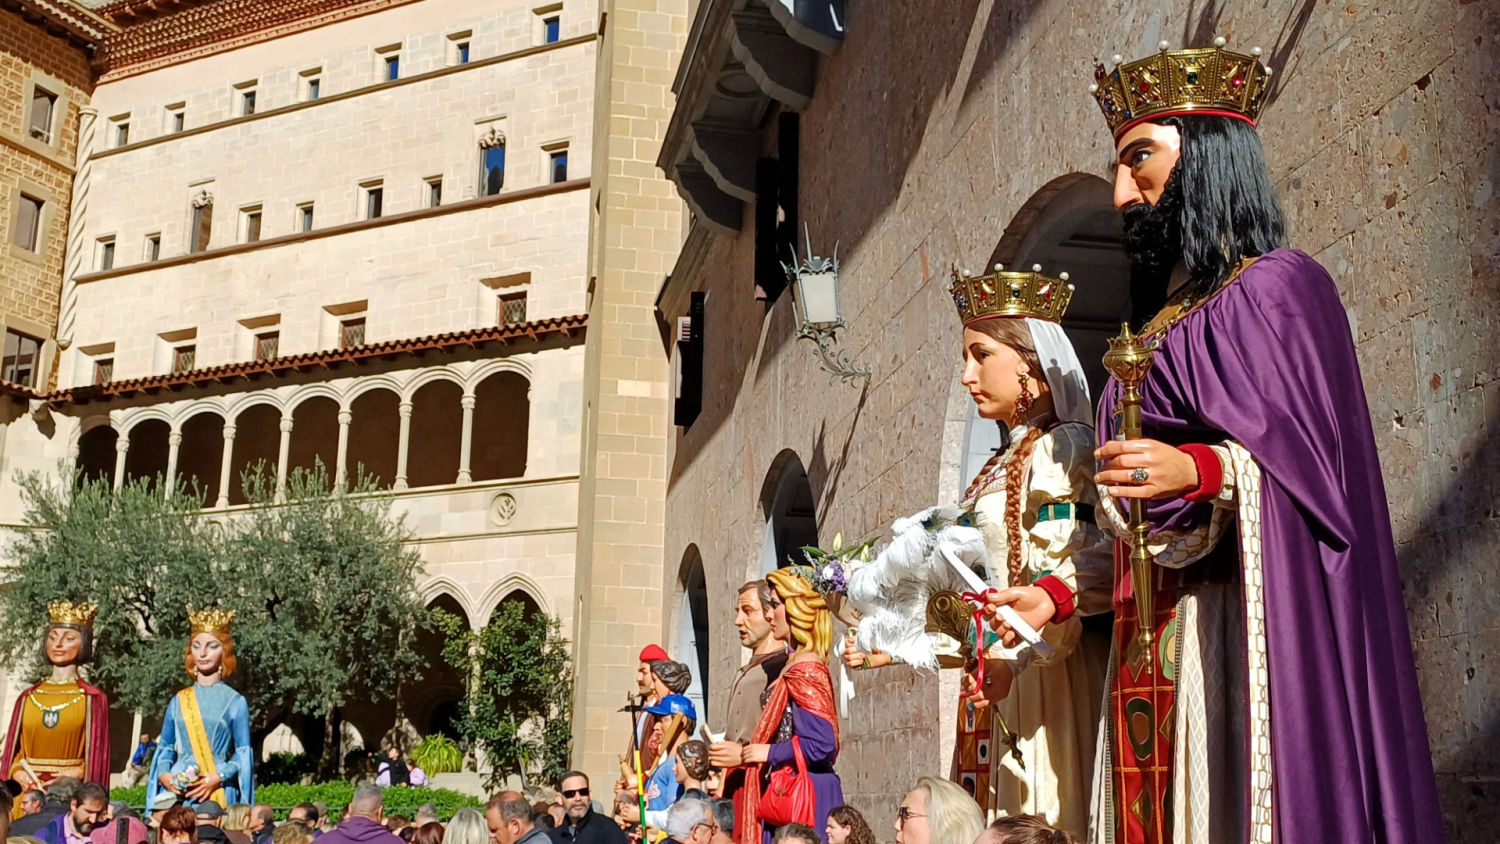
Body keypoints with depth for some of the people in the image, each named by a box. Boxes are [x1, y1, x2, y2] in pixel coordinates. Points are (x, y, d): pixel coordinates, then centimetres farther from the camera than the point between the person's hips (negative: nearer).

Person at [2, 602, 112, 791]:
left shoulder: (93, 699, 2)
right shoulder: (27, 698, 12)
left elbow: (97, 757, 1)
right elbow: (12, 750, 12)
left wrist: (76, 774, -16)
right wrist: (18, 773, -7)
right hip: (29, 794, 3)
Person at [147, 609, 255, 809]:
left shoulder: (235, 701, 4)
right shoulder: (178, 701, 13)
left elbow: (244, 753, 2)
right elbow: (166, 747, 15)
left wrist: (219, 777, -14)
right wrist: (163, 774, -5)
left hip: (219, 793, -2)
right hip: (177, 791, 3)